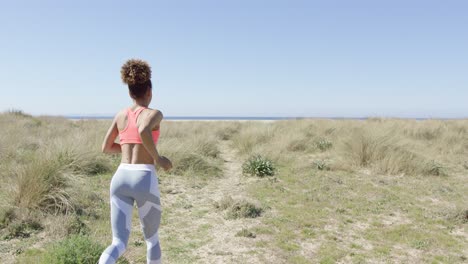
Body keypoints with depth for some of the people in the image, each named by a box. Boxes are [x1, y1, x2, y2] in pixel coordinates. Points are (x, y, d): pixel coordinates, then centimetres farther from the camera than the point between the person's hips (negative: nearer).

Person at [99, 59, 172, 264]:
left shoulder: (121, 114, 14)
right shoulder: (154, 114, -4)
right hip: (144, 181, -4)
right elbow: (143, 131, -28)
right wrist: (158, 158, -13)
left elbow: (106, 148, 19)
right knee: (152, 238, 20)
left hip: (120, 179, 4)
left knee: (119, 244, 3)